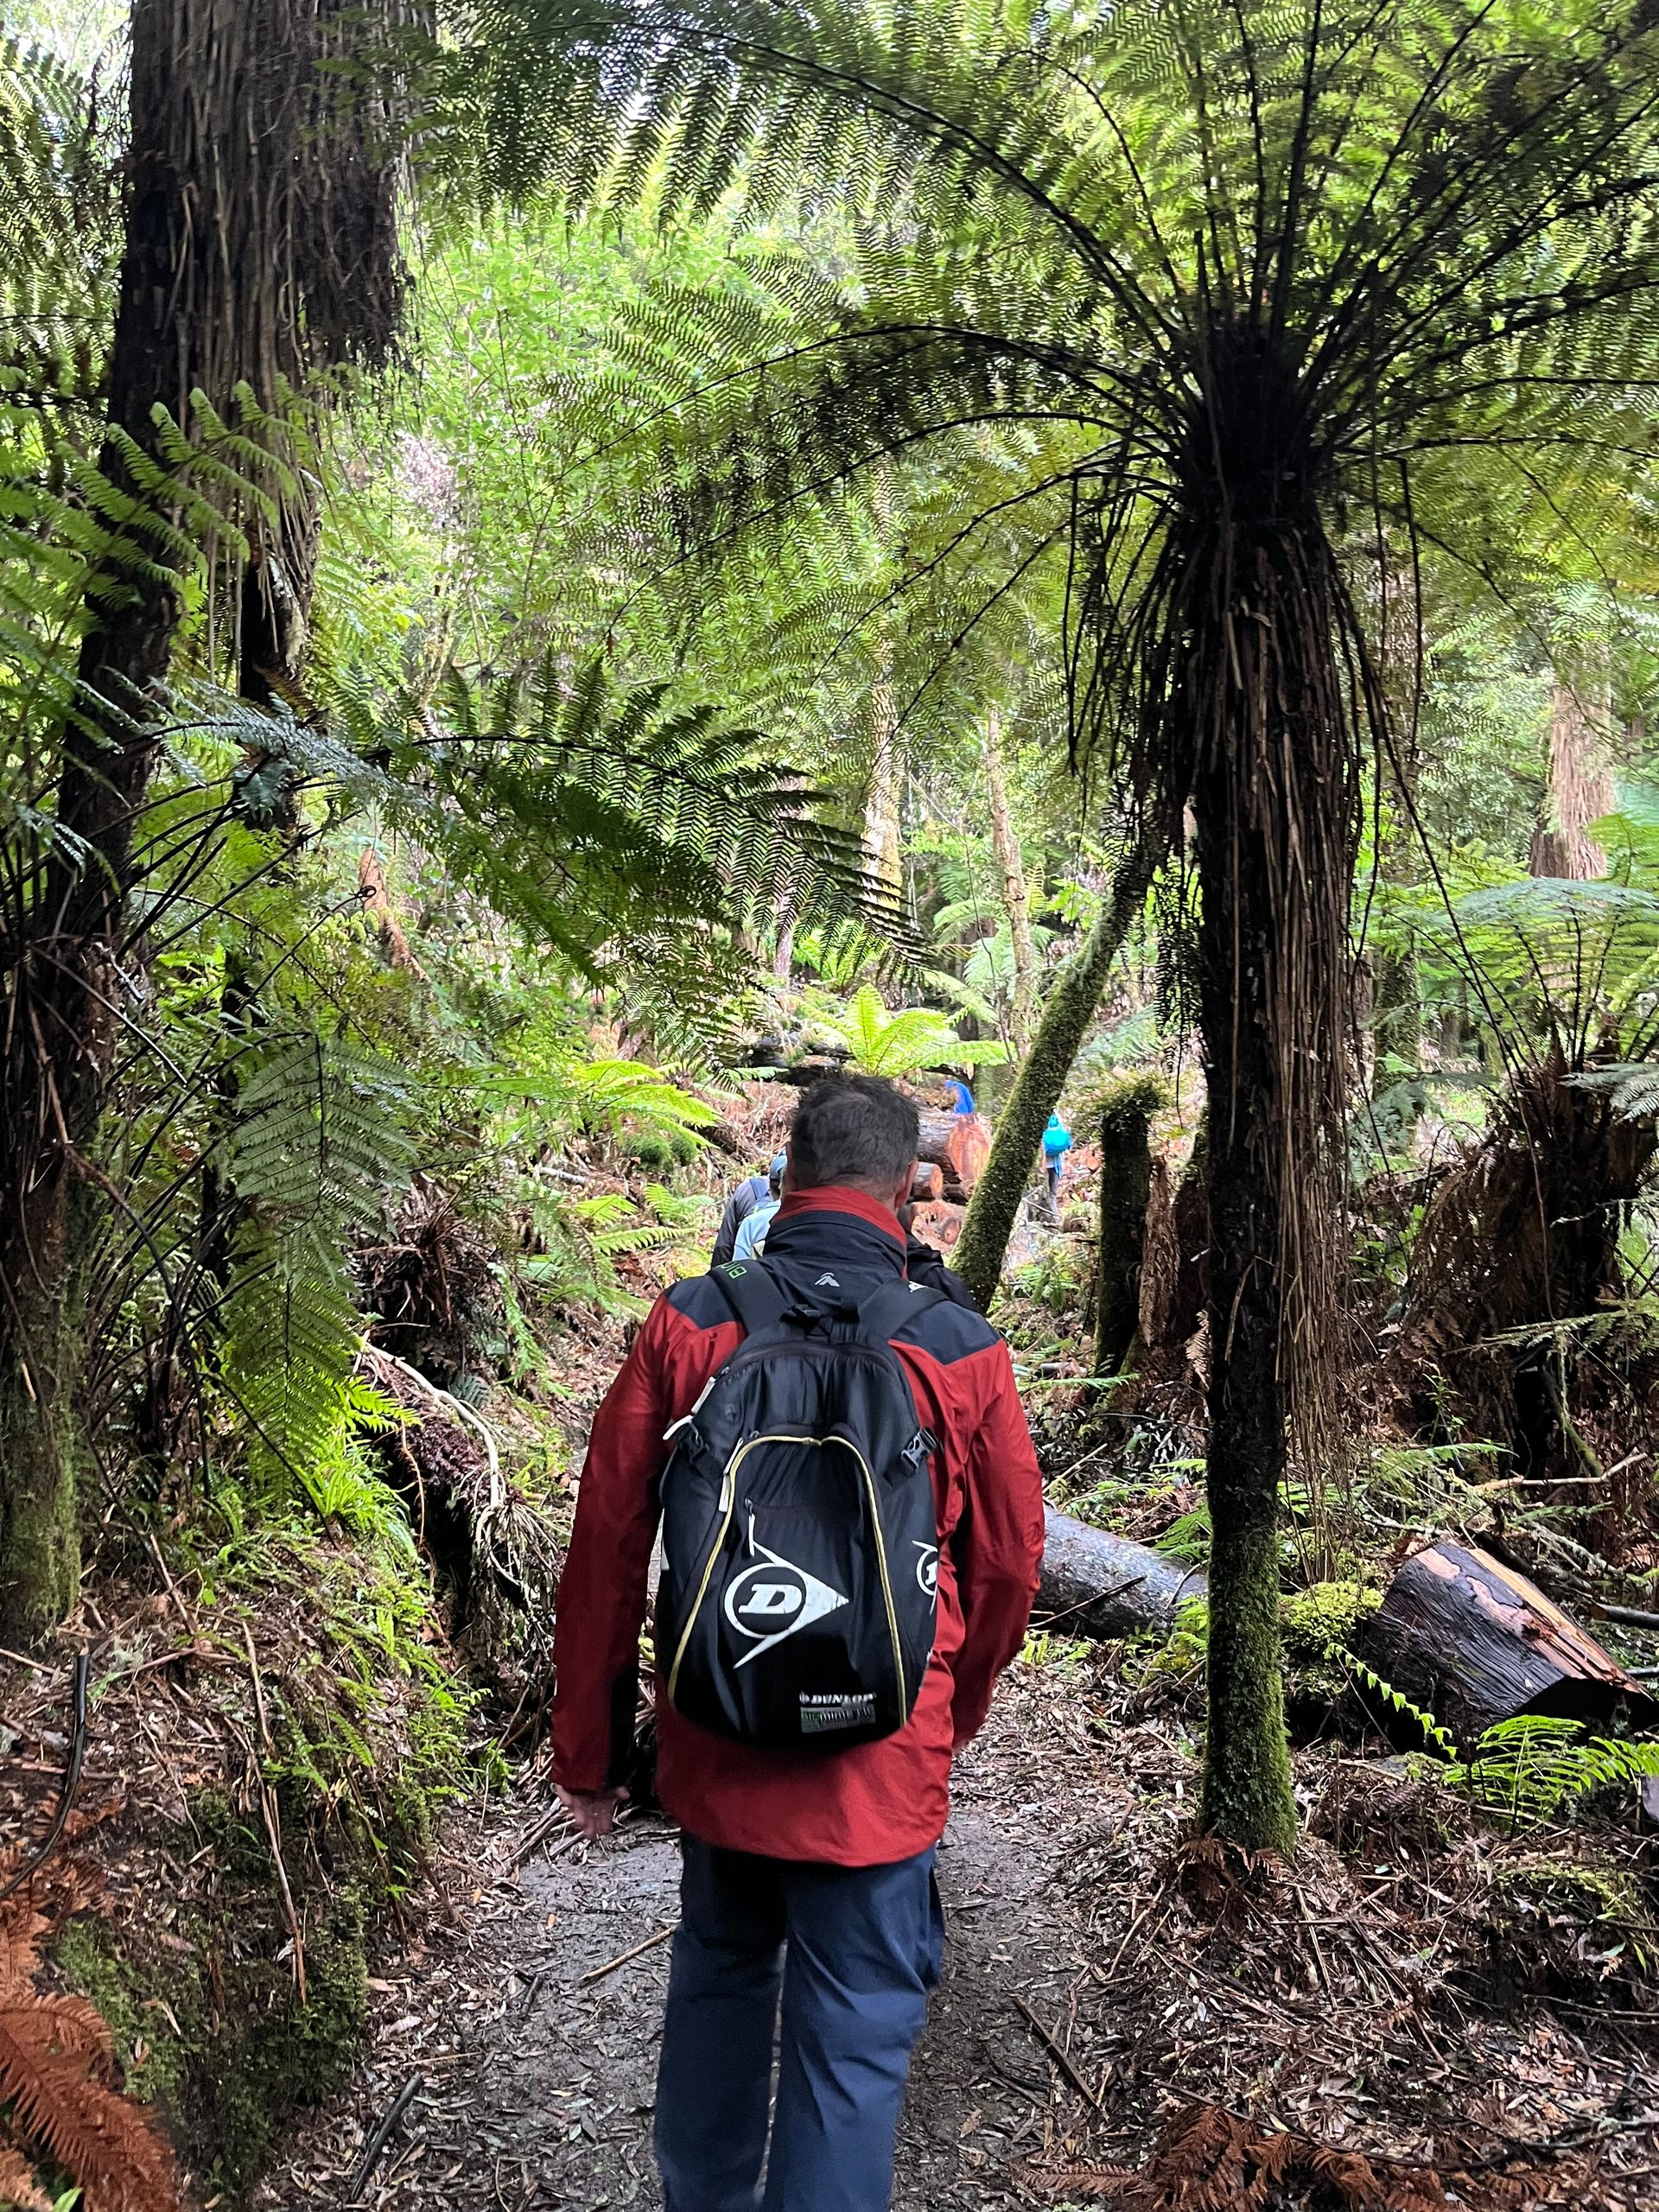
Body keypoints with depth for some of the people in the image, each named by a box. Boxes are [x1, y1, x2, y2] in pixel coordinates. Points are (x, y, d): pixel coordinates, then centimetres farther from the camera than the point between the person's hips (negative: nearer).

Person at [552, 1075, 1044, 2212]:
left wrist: (588, 1747, 6)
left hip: (715, 1741, 3)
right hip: (878, 1766, -3)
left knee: (719, 1972, 26)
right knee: (854, 2034, 12)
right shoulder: (962, 1350, -11)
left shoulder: (686, 1324, -9)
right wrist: (953, 1714, 18)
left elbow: (608, 1544, -5)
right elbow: (1007, 1564, -1)